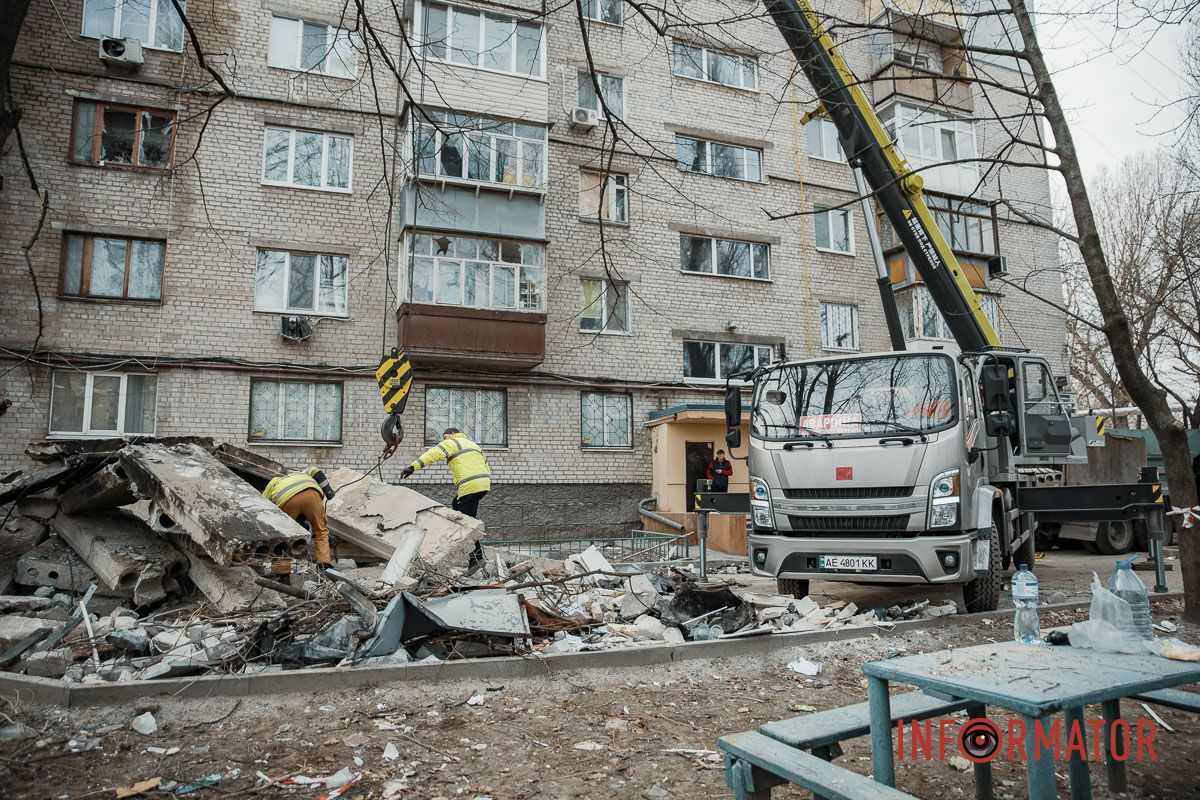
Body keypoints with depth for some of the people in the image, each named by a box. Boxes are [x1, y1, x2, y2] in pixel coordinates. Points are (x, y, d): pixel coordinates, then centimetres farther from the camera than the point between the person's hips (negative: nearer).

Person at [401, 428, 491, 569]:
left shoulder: (452, 443, 4)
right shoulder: (474, 445, 29)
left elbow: (433, 454, -13)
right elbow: (486, 468, 28)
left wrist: (413, 467, -21)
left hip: (469, 487, -9)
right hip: (484, 484, 9)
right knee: (455, 508, 20)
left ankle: (476, 556, -3)